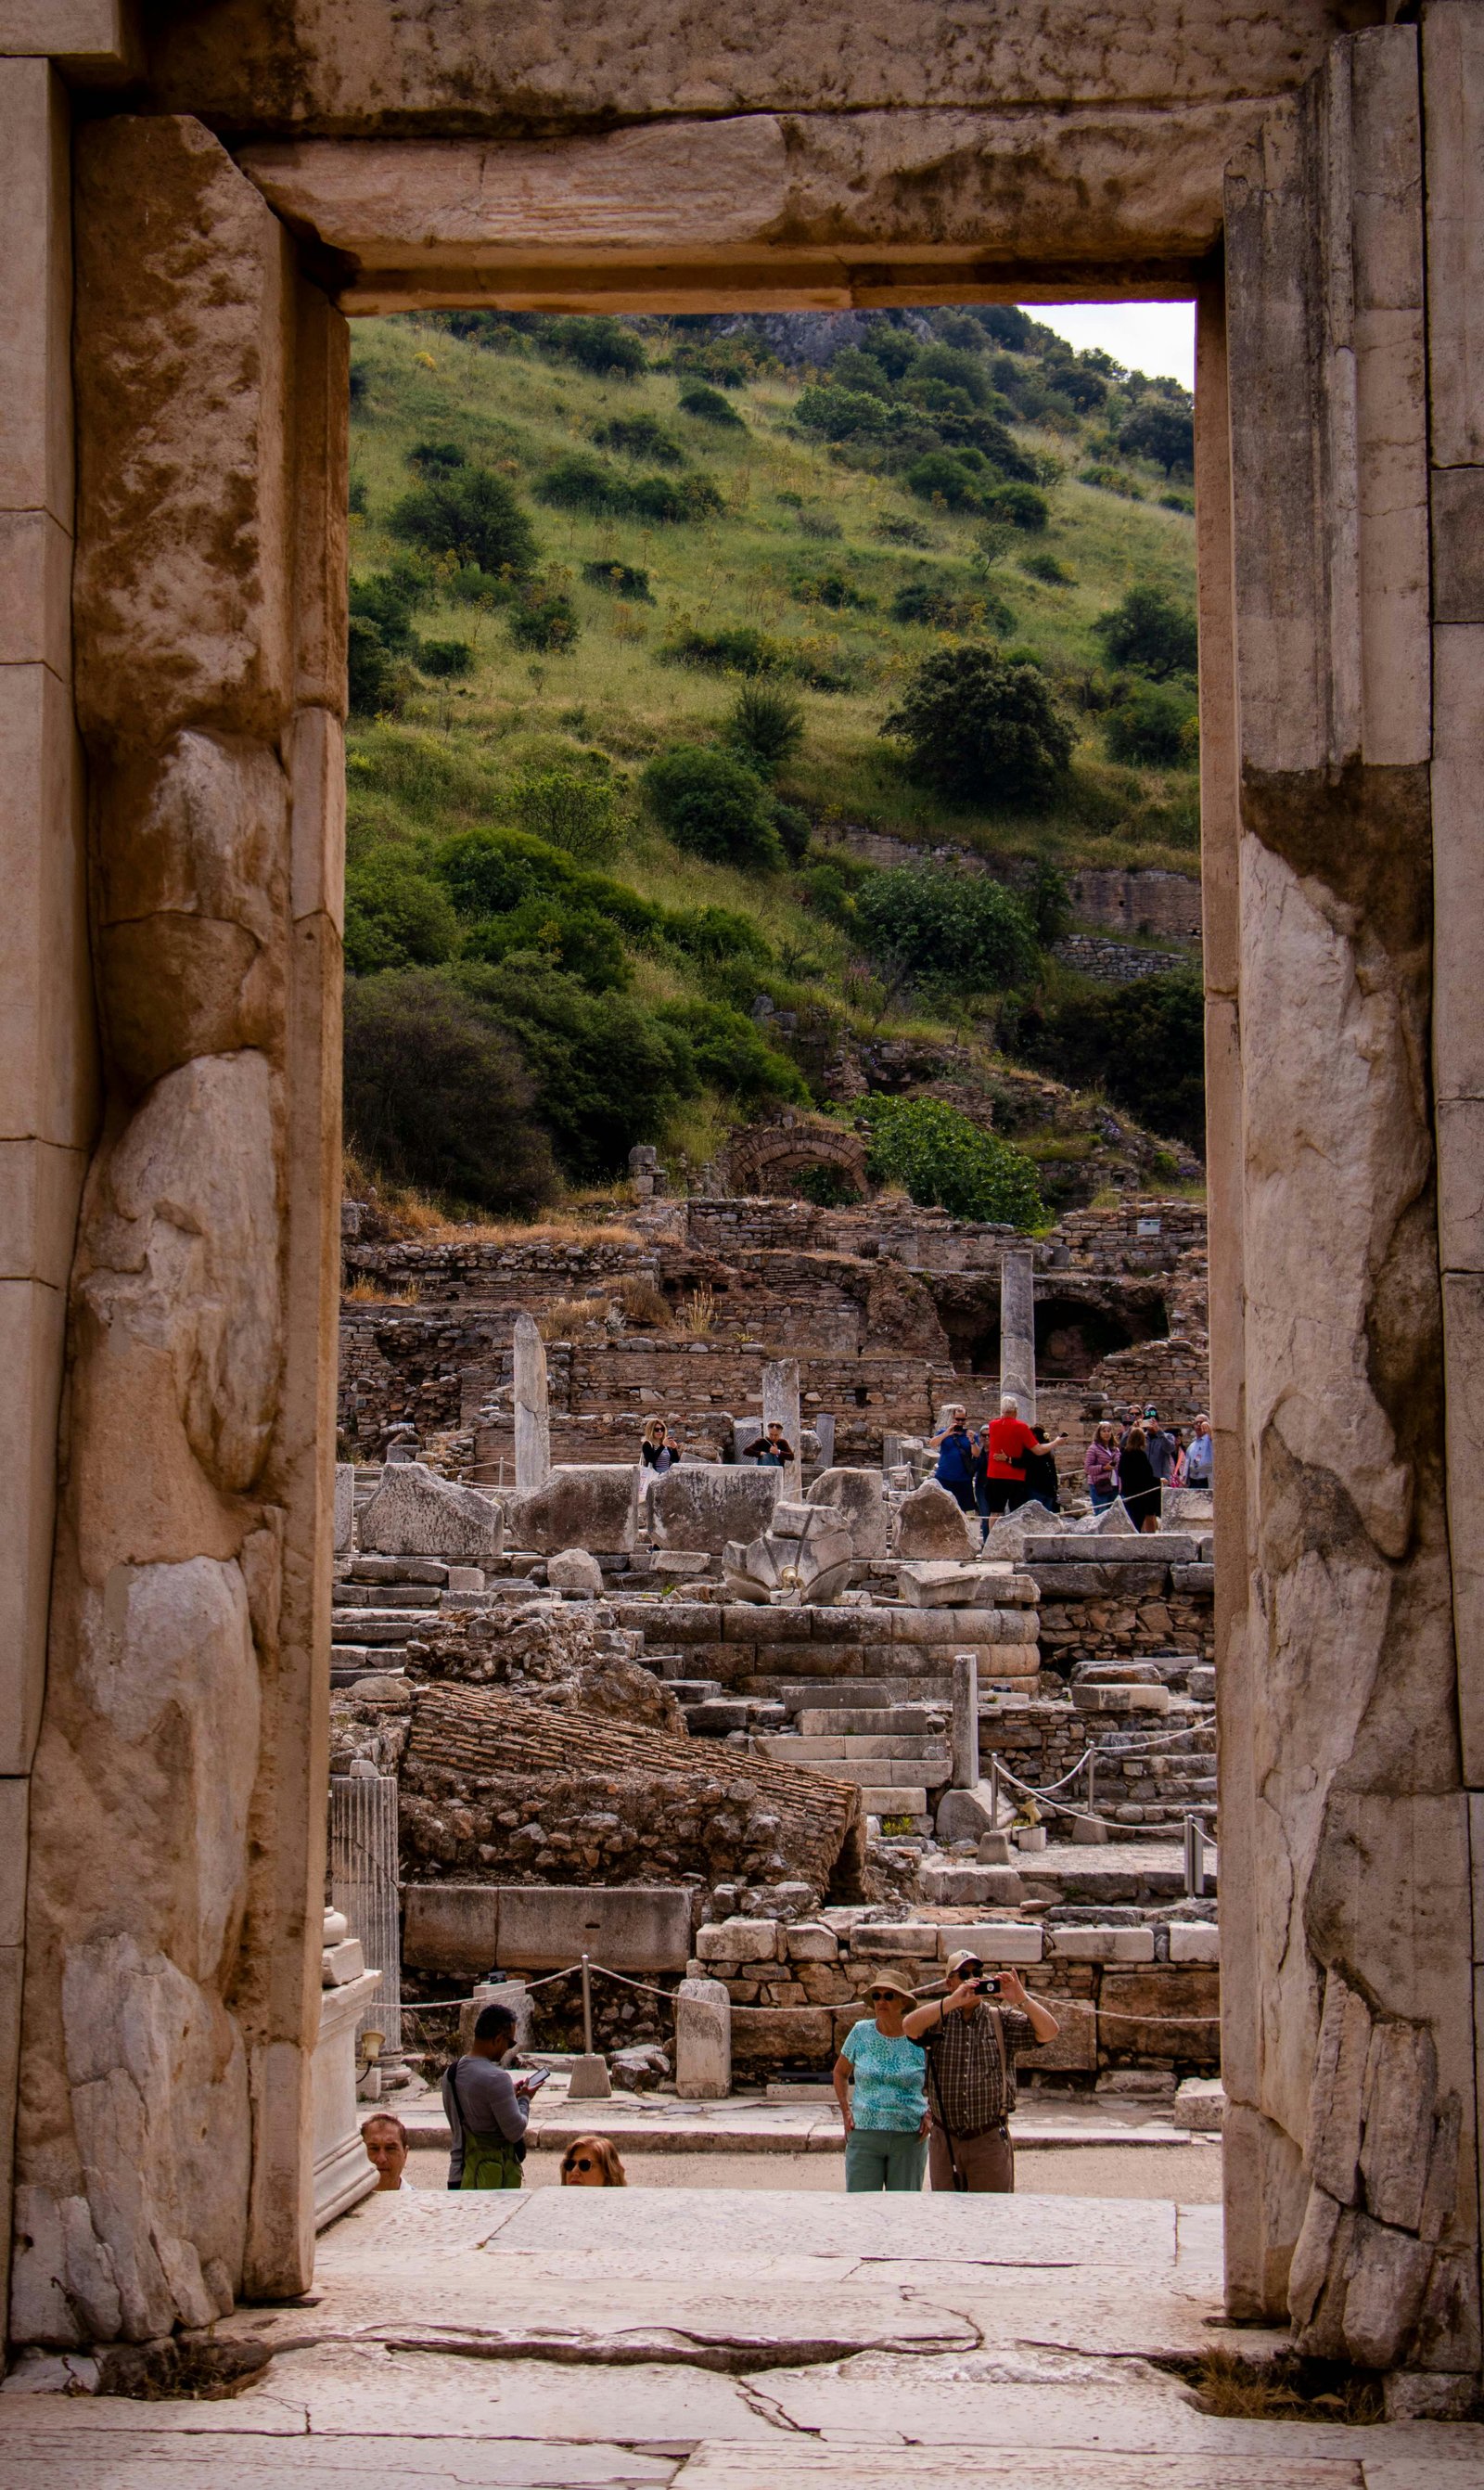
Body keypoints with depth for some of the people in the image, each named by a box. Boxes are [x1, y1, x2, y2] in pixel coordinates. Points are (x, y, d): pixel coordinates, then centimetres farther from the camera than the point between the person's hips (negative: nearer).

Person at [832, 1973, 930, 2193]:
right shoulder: (861, 2032, 3)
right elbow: (840, 2072, 17)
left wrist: (930, 2114, 0)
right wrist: (846, 2112, 5)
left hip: (910, 2138, 0)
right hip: (864, 2133, 0)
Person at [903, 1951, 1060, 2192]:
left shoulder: (1002, 2020, 4)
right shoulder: (938, 2020, 4)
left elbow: (1049, 2031, -7)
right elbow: (910, 2027, -17)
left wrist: (1021, 1999, -21)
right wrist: (954, 2001, -25)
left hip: (990, 2140, -1)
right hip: (945, 2142, 1)